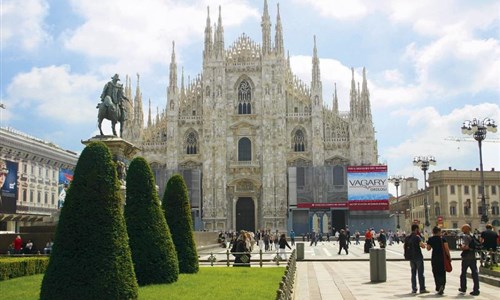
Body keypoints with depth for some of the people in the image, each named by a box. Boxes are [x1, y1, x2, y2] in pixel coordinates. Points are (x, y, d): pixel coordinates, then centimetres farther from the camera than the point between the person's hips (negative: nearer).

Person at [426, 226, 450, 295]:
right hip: (442, 257, -1)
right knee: (442, 273, 9)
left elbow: (428, 248, 7)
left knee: (436, 273, 8)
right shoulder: (443, 239, -5)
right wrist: (449, 256, -4)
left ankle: (438, 287, -1)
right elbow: (446, 248, -11)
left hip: (434, 257, 1)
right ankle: (442, 285, -10)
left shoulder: (430, 239, 0)